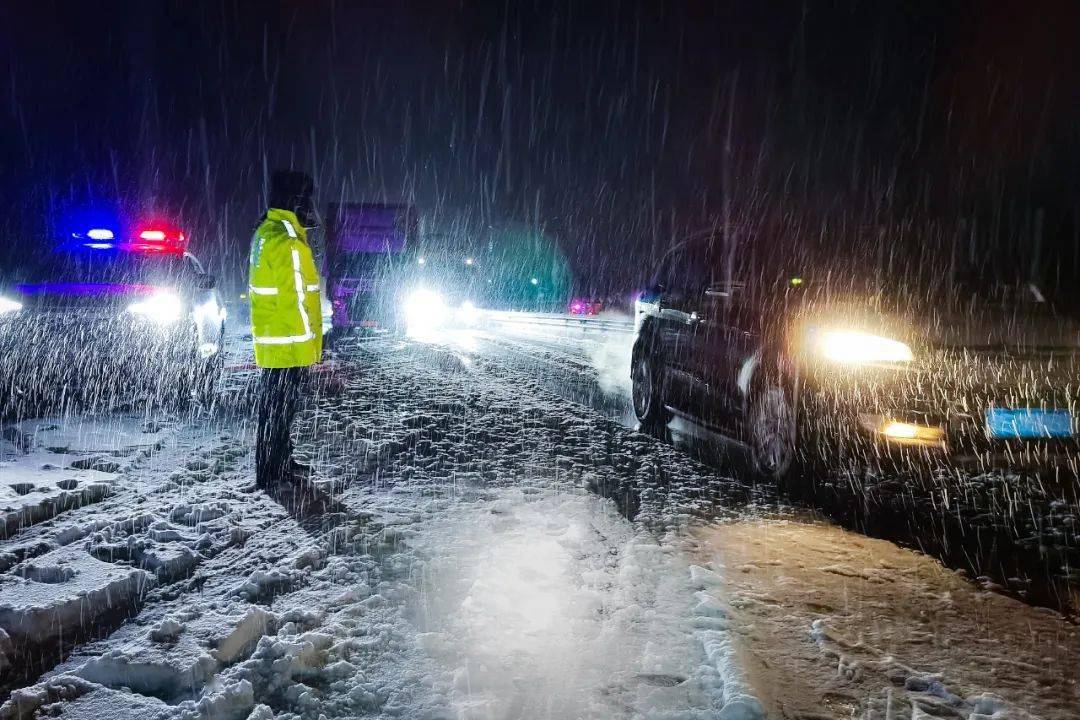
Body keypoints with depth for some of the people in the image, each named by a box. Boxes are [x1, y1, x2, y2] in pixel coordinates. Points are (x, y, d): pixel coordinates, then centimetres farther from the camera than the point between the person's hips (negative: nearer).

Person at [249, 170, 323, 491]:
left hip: (270, 341, 10)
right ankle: (272, 476, 10)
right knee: (278, 410, 0)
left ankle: (281, 466, 32)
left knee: (276, 408, 19)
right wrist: (309, 342, -14)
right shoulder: (288, 242, -19)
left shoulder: (265, 233, 12)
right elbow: (295, 298, -21)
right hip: (290, 345, -10)